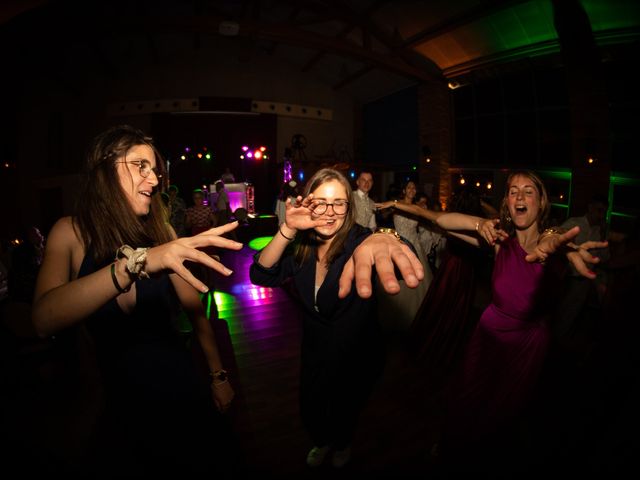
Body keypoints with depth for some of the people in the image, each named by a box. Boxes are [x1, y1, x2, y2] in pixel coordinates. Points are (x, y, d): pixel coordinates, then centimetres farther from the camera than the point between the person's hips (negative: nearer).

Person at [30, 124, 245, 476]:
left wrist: (218, 375, 1)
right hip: (122, 405, -1)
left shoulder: (161, 231, -7)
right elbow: (43, 321, -28)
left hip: (184, 388, 2)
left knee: (216, 462, 18)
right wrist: (137, 261, -42)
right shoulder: (70, 233, -11)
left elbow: (195, 308, 0)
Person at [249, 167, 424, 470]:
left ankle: (342, 443, 59)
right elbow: (261, 275, -22)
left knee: (344, 413, 22)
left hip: (358, 357, -3)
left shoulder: (360, 241, -25)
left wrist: (384, 239, -73)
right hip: (315, 352, 3)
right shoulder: (301, 247, -12)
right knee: (310, 410, 22)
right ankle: (322, 441, 58)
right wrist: (287, 230, -37)